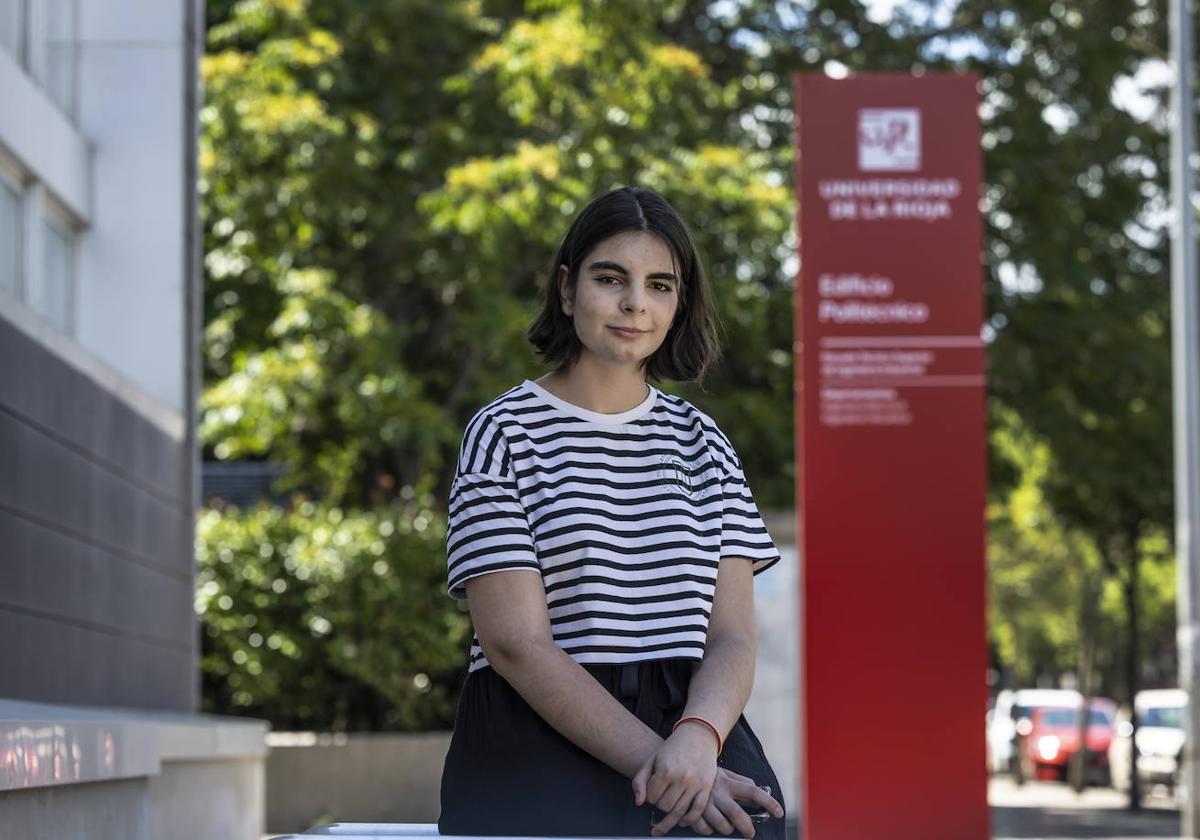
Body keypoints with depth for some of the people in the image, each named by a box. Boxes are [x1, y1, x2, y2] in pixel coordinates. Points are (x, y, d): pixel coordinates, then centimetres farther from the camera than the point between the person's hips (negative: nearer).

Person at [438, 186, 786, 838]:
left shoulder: (701, 442, 17)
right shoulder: (505, 431, 4)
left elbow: (732, 637, 7)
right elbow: (516, 642, -5)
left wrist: (699, 738, -14)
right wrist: (654, 761, -14)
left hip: (696, 721, 3)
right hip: (541, 747, -3)